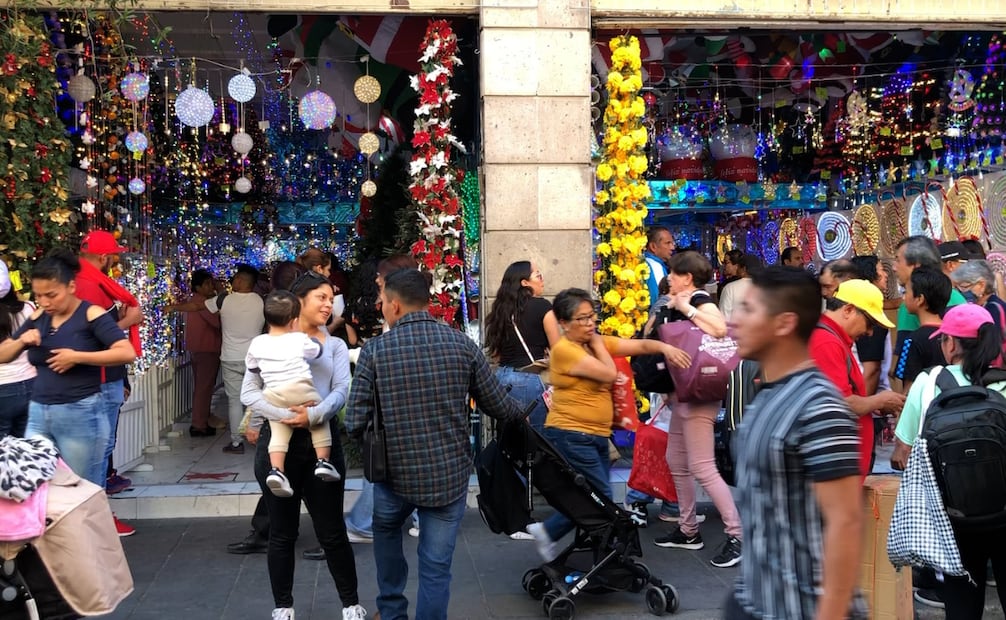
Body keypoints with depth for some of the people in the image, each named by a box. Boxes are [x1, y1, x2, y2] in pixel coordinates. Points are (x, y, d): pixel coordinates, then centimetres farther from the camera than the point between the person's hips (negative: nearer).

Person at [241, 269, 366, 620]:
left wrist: (314, 415, -23)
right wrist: (282, 415, -20)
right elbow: (248, 391, -5)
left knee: (332, 531, 6)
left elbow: (341, 391, -4)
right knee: (282, 532, 9)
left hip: (321, 440, 1)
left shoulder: (335, 346, 9)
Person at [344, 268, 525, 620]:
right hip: (450, 474, 0)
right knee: (436, 566, 9)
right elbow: (499, 407, 1)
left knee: (386, 530, 31)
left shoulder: (375, 350, -9)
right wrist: (520, 413, 23)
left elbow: (354, 425, -10)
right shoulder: (462, 344, -5)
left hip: (396, 474, 0)